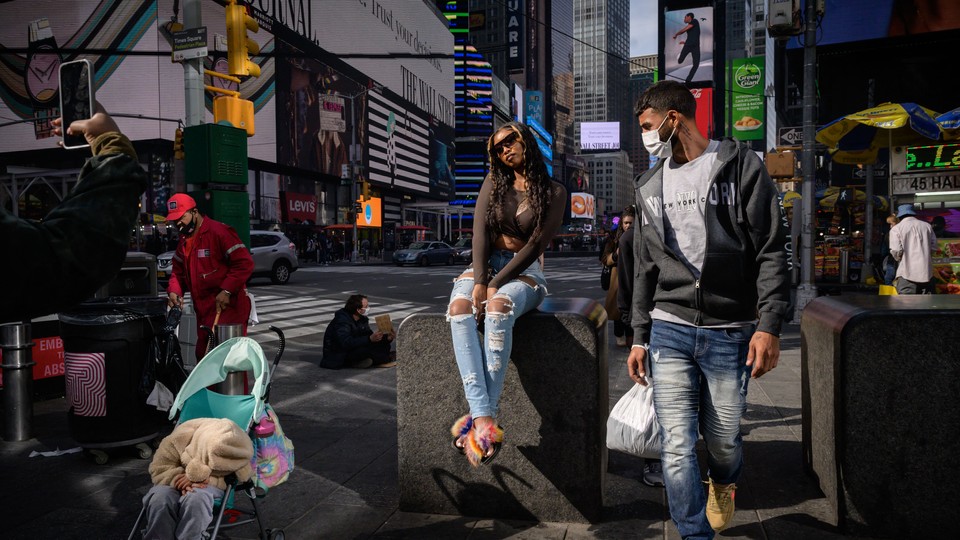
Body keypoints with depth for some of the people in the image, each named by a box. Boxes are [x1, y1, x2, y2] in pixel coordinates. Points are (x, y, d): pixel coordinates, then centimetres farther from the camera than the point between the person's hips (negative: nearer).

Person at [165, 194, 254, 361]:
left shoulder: (219, 232, -14)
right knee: (203, 355, 14)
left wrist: (227, 290, -23)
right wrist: (174, 291, 2)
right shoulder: (184, 240, 16)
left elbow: (245, 263, -18)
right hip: (203, 310, 9)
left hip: (227, 307, -9)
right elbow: (178, 271, 23)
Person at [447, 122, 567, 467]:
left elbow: (535, 245, -9)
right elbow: (480, 232, -1)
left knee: (498, 309, -39)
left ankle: (479, 416, -40)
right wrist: (479, 280, -17)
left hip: (524, 271, -3)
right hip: (486, 265, 3)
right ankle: (484, 419, -44)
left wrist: (495, 285, -18)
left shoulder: (552, 192, 1)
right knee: (460, 309, -33)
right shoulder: (494, 182, 11)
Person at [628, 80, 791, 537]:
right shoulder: (650, 186, 13)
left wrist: (769, 324, -13)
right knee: (676, 449, -2)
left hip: (729, 332, -3)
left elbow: (770, 251, -4)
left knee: (722, 438, 11)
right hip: (669, 331, 3)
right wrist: (640, 336, 12)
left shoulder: (741, 165, 0)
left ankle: (723, 482, 46)